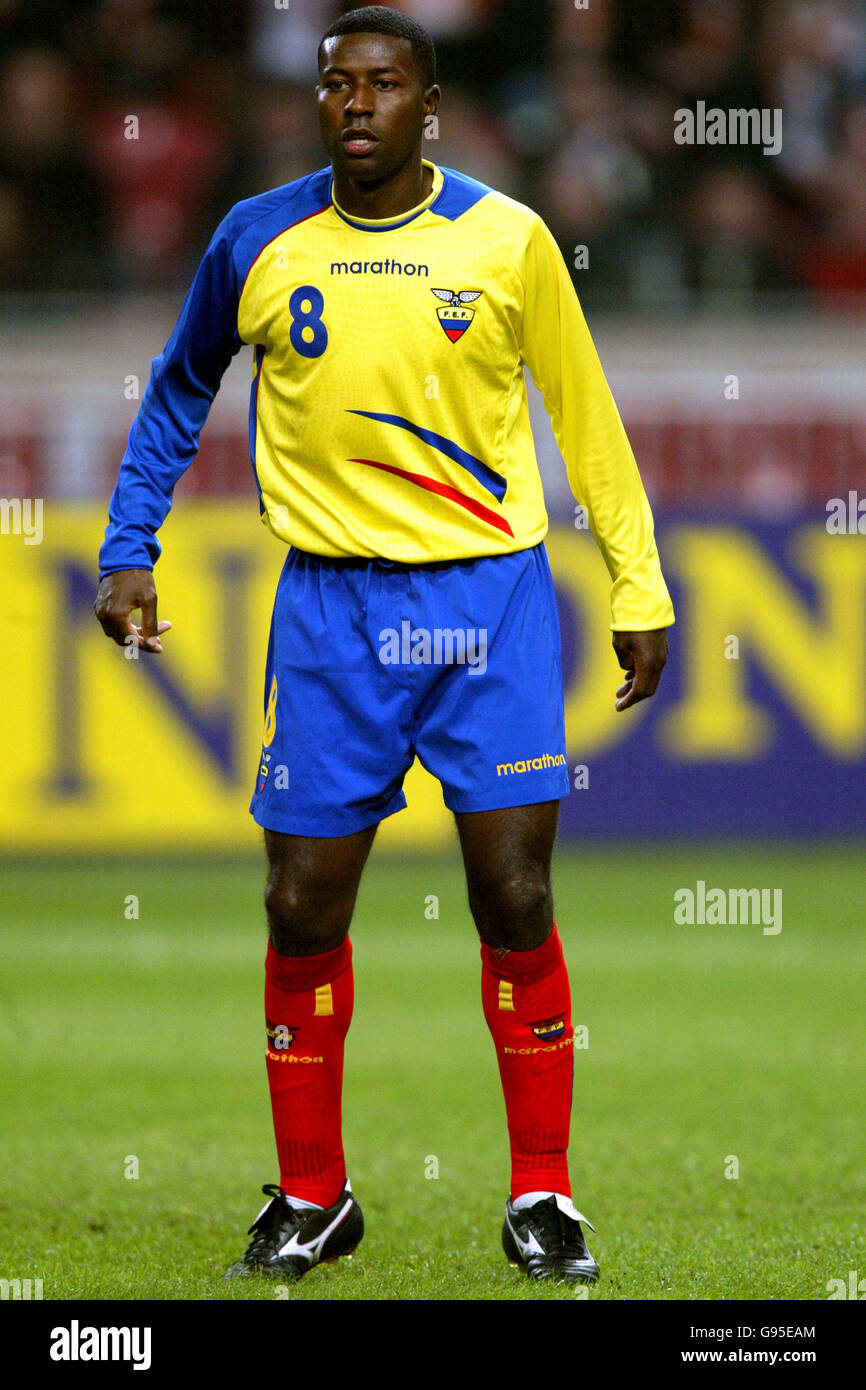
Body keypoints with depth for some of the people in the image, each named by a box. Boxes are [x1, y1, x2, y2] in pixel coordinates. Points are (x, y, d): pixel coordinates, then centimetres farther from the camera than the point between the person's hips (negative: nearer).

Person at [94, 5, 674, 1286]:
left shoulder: (508, 240, -3)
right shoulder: (259, 242, 1)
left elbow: (584, 411, 7)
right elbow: (179, 391, 17)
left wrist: (638, 588, 6)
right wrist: (128, 549, 10)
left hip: (490, 599, -1)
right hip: (331, 604, 1)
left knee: (516, 902, -5)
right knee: (304, 909, 1)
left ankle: (541, 1200, 8)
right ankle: (312, 1199, 17)